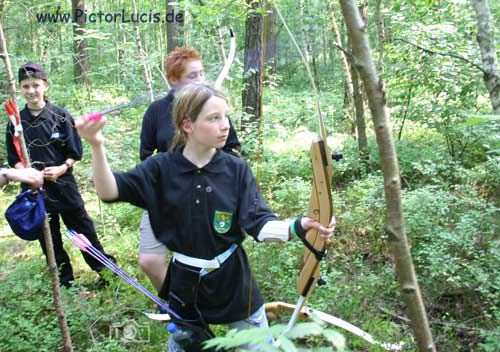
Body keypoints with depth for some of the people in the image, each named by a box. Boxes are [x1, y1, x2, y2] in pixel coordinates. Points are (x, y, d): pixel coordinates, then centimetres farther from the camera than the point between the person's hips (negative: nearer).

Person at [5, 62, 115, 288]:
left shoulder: (61, 116, -4)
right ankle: (65, 282, 27)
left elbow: (74, 153, -1)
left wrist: (62, 168, -18)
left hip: (64, 184, -2)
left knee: (83, 228, 7)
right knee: (49, 239, 11)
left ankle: (104, 269, 24)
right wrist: (25, 170, -13)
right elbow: (13, 158, 7)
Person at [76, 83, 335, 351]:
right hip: (185, 284, 0)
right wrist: (97, 147, -34)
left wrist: (298, 226, -38)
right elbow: (109, 191, -17)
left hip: (233, 280, 0)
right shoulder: (161, 168, -10)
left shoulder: (237, 169, -11)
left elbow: (259, 224, -18)